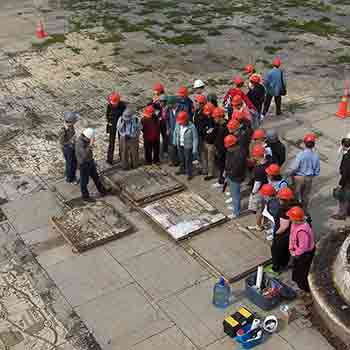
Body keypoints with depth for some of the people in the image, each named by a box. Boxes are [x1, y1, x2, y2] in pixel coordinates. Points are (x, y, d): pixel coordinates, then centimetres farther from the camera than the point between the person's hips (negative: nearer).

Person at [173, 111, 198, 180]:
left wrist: (194, 149, -18)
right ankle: (182, 170, 43)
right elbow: (175, 133, 12)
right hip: (179, 146, 6)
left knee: (188, 160, 1)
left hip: (188, 146, -6)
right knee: (181, 159, 22)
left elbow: (195, 138, -18)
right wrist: (175, 142, 15)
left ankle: (189, 173, 16)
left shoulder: (191, 127, -22)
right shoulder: (178, 124, -7)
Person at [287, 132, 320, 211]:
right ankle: (304, 211, 32)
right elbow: (317, 169, -1)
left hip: (299, 178, -4)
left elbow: (294, 167, -20)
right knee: (306, 196, 19)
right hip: (309, 178, 4)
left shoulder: (301, 154, -24)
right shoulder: (316, 155, -11)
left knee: (296, 195, 12)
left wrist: (288, 173, -1)